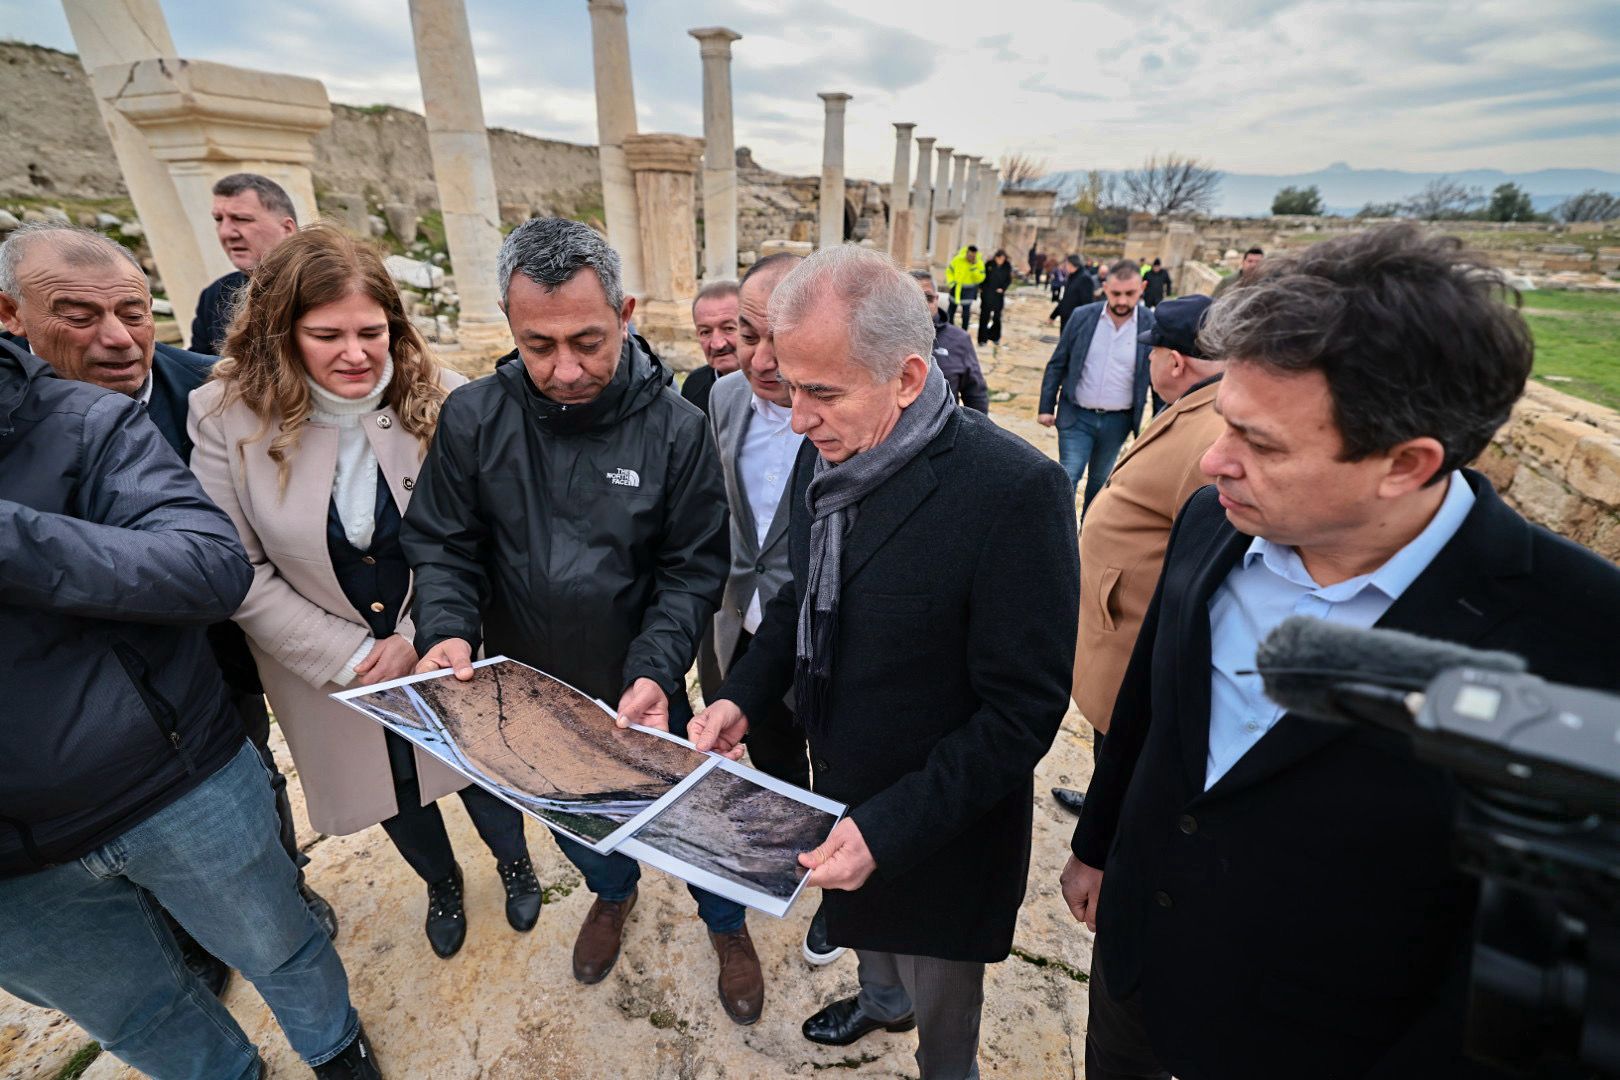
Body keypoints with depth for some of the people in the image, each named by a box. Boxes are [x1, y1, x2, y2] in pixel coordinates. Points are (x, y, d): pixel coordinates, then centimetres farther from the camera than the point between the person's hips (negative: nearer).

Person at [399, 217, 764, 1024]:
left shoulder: (675, 428, -18)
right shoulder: (473, 417, -13)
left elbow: (693, 569, -14)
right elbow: (442, 545, -4)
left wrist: (653, 671, -26)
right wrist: (447, 631, -21)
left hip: (641, 694, -2)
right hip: (526, 692, 3)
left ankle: (726, 925, 50)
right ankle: (613, 893, 62)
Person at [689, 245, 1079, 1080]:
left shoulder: (1013, 490, -30)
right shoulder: (824, 454, -8)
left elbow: (1023, 707, -24)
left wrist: (890, 829, -26)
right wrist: (742, 696, -7)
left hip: (943, 827, -6)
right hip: (842, 787, 6)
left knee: (942, 997, 23)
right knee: (861, 920, 34)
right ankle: (881, 998, 67)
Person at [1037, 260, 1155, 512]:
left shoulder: (1152, 326, -8)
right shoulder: (1082, 316, -6)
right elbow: (1057, 365, 1)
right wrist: (1046, 407, -1)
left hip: (1117, 421, 1)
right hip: (1076, 415, -1)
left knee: (1100, 480, 15)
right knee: (1068, 477, -7)